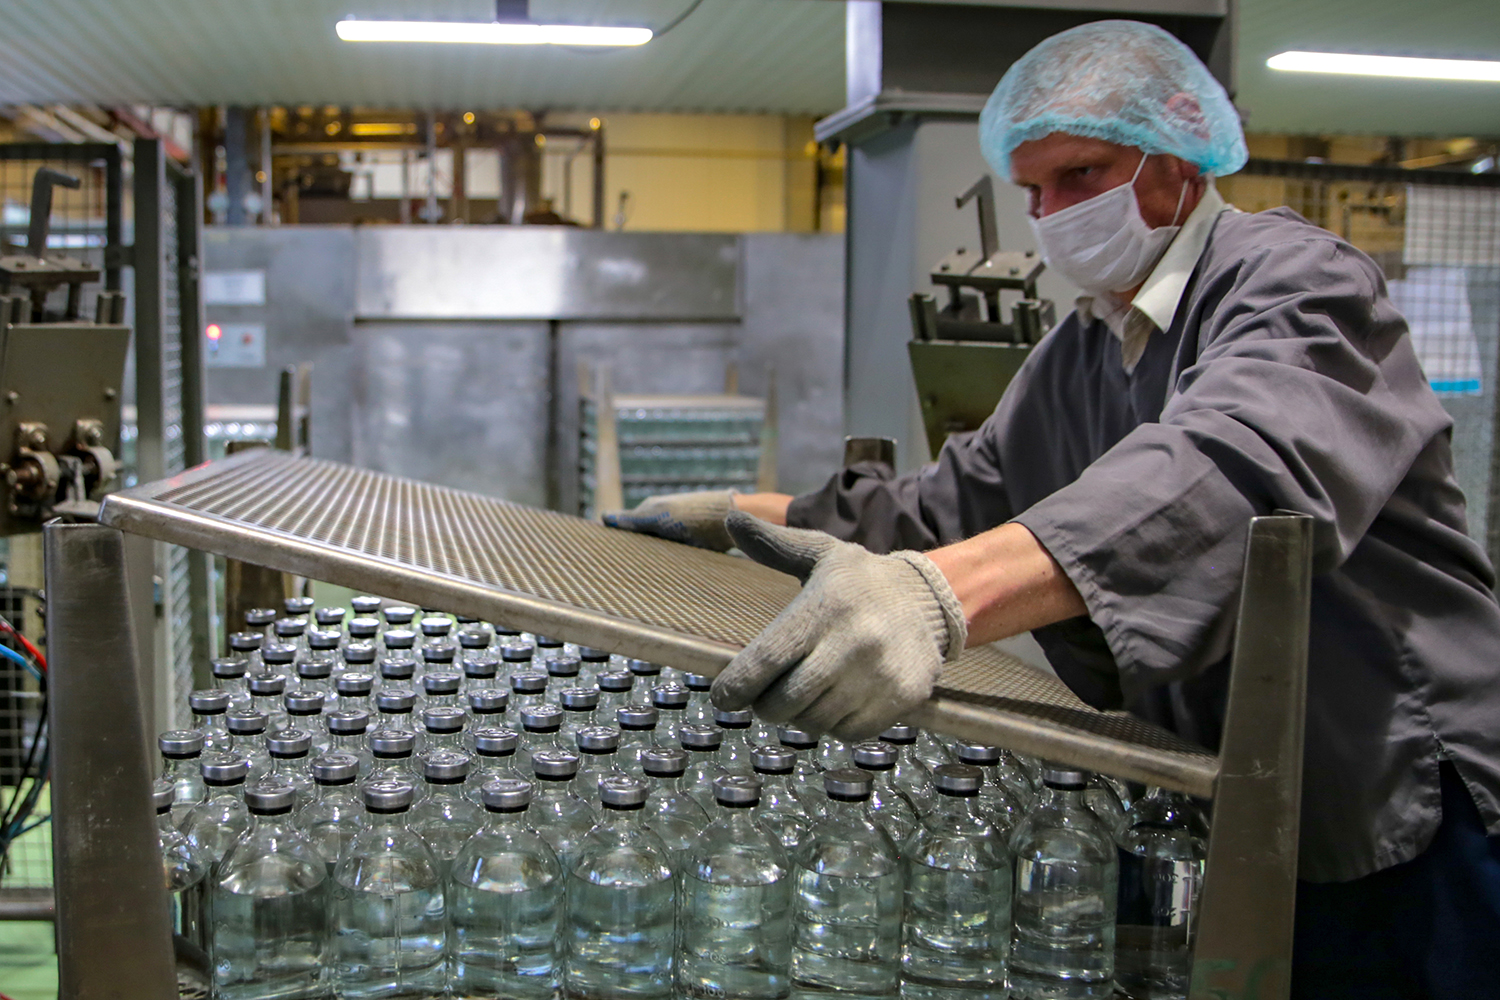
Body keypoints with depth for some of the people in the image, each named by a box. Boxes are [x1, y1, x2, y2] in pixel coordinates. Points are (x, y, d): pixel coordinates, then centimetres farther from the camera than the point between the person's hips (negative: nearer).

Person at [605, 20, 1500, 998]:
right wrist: (734, 516, 4)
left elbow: (1226, 473, -37)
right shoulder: (1074, 358, 10)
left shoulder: (1294, 276, -17)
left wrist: (942, 594, -53)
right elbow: (951, 504, 14)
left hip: (1417, 817, -7)